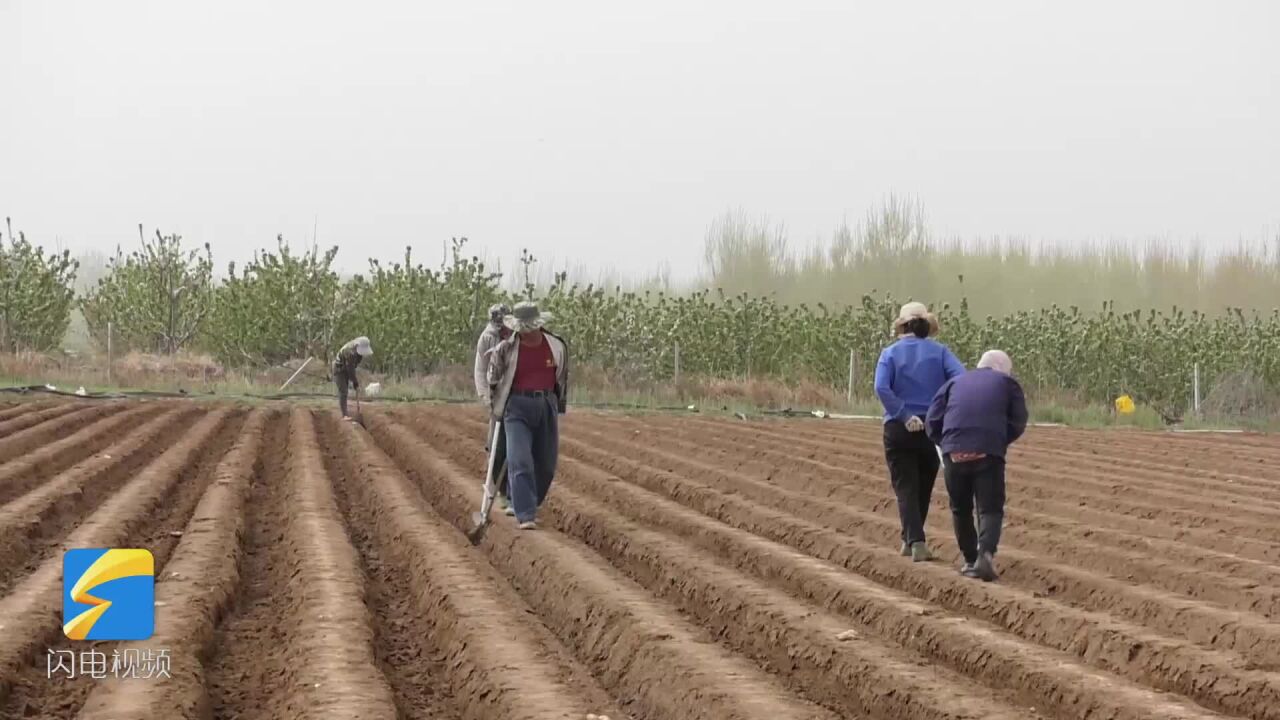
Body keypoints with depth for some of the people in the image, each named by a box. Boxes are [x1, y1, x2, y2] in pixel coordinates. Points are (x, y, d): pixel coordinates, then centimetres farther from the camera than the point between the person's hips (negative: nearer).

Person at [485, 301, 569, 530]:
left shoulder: (557, 347, 0)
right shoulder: (505, 349, -7)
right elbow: (493, 380, 6)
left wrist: (559, 407, 20)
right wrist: (496, 407, 12)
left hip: (547, 408, 3)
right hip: (518, 408, -3)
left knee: (546, 464, 8)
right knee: (520, 462, -14)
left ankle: (530, 505, 29)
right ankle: (526, 516, -16)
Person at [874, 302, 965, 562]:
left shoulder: (890, 353, 2)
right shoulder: (939, 352, 3)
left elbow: (882, 388, -15)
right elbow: (961, 380, -13)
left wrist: (904, 415, -15)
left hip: (898, 430, -1)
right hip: (932, 428, 1)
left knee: (906, 487, 2)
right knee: (923, 488, 18)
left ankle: (916, 541, -15)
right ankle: (909, 540, 29)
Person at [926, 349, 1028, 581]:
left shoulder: (955, 383, 23)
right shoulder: (1007, 383, 17)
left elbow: (932, 421, 13)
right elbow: (1018, 423, 7)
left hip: (954, 452, 2)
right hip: (989, 453, -2)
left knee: (961, 509, 18)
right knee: (990, 509, -1)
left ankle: (970, 560, 22)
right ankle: (986, 553, -24)